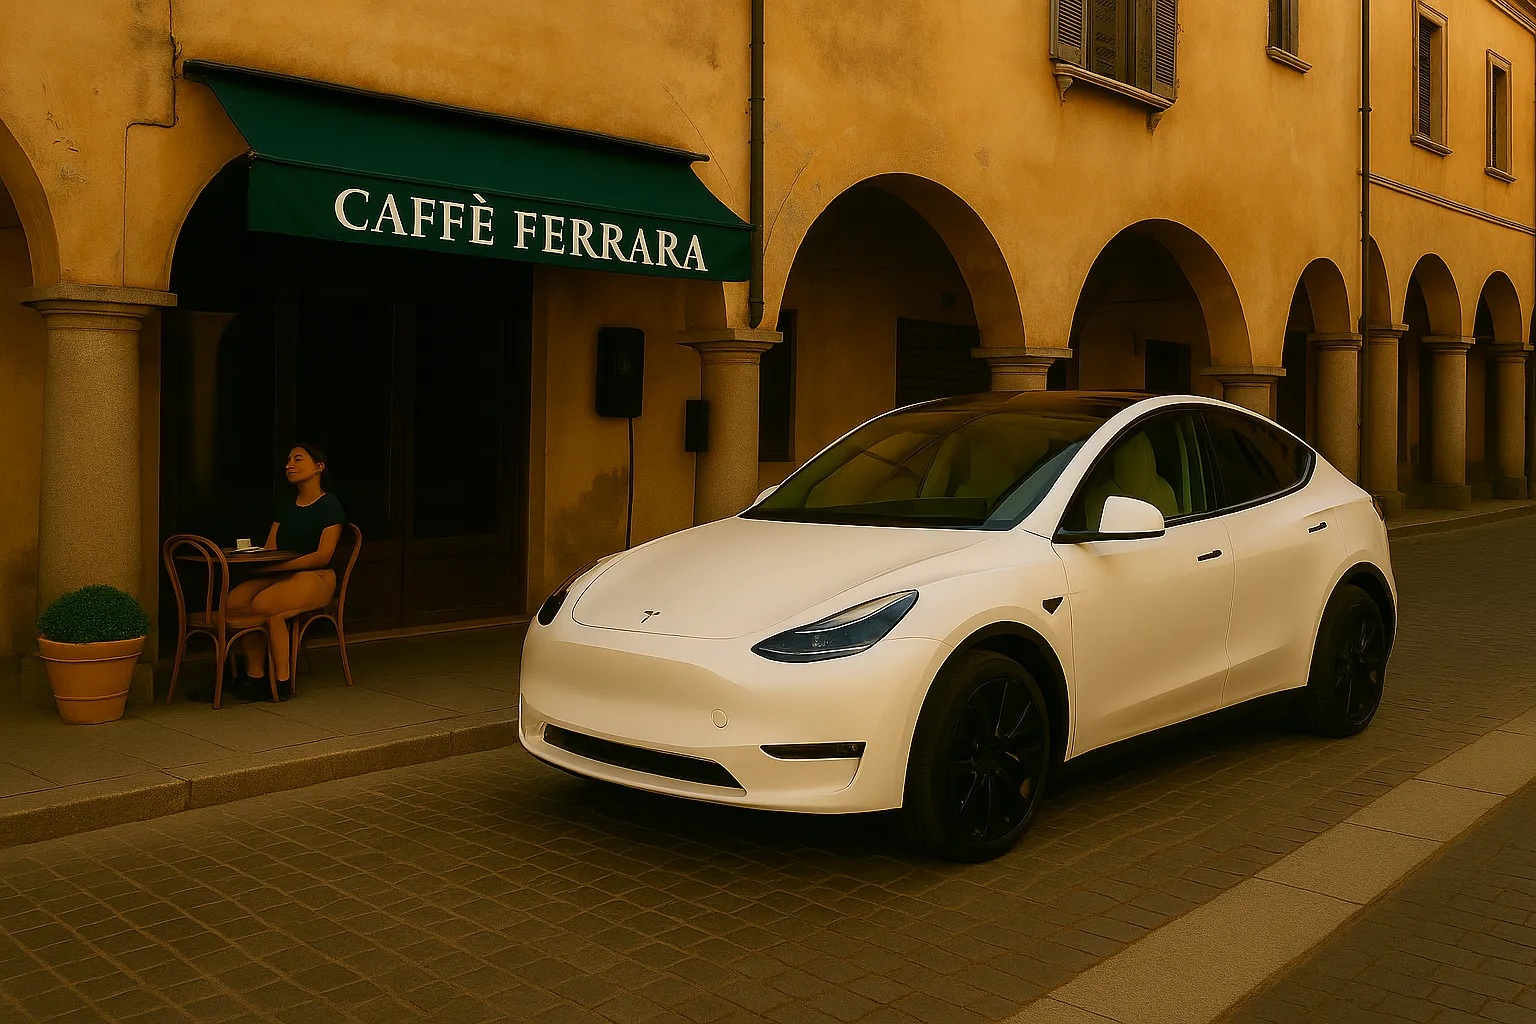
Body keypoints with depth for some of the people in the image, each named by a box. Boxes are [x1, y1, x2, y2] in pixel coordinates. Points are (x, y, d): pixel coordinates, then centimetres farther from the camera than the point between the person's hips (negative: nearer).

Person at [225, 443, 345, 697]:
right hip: (282, 575, 7)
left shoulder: (329, 506, -3)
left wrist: (279, 565, -20)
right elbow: (269, 551, 14)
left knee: (264, 604, -33)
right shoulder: (286, 508, 21)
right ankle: (254, 674, -18)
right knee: (234, 599, -20)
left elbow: (323, 556, -13)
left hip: (317, 577, -7)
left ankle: (282, 679, -25)